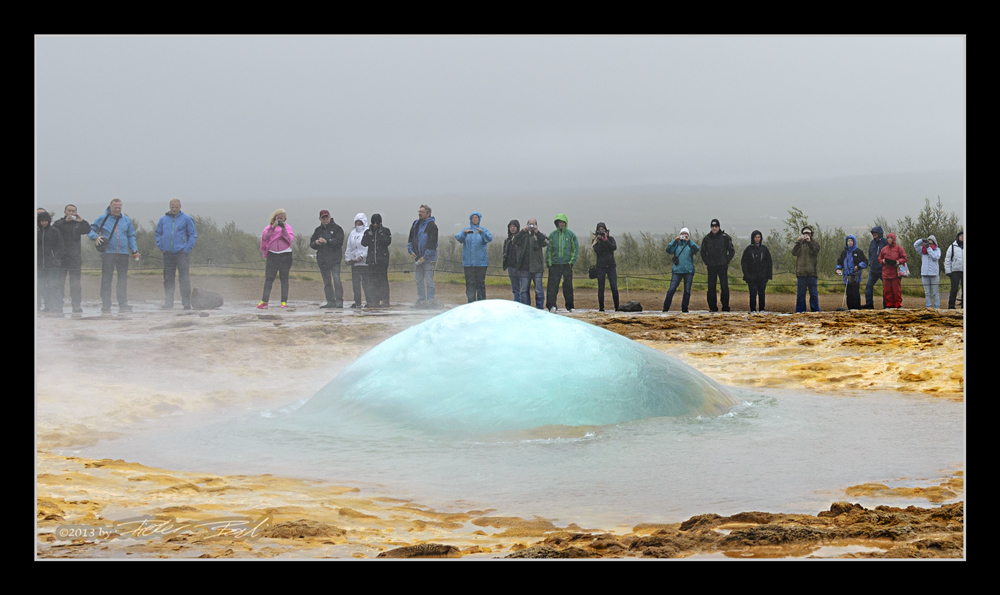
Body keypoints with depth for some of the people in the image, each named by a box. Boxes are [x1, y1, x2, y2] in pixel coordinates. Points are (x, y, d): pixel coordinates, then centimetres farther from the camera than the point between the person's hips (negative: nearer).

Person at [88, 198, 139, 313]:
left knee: (123, 279, 2)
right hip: (107, 253, -3)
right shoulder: (102, 219, 6)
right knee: (106, 279, -3)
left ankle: (123, 304, 5)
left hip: (123, 254, 3)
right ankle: (106, 304, 0)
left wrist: (134, 249, 8)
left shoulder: (126, 220, 15)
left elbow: (131, 236, 21)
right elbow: (90, 230, 10)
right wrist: (96, 237, -11)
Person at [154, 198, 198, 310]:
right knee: (168, 279, 5)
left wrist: (187, 249, -7)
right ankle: (168, 303, 10)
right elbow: (158, 234, 21)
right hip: (168, 254, 4)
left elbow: (193, 235, 1)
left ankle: (186, 303, -2)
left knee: (184, 279, -5)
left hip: (182, 253, -4)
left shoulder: (186, 219, 1)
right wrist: (161, 248, 9)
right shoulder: (163, 219, 11)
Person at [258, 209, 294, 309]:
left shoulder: (287, 227, 8)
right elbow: (264, 237, -8)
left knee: (284, 278, 0)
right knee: (268, 278, -5)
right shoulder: (269, 227, 9)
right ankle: (264, 301, -7)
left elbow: (290, 239, -6)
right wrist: (273, 227, -16)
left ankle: (284, 301, 1)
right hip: (272, 255, 0)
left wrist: (283, 229, -15)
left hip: (285, 255, 0)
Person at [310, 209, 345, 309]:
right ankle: (330, 301, 10)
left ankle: (339, 300, -14)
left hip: (334, 259, -6)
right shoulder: (318, 230, 18)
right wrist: (316, 243, -6)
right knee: (327, 282, 6)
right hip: (322, 259, 6)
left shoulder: (336, 228, 2)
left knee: (336, 280, -14)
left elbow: (339, 241, -11)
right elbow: (311, 243, 17)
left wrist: (326, 241, -19)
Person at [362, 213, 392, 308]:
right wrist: (369, 234, -8)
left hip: (382, 259, -3)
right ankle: (376, 301, 5)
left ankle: (385, 300, -6)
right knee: (374, 280, 1)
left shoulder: (385, 231, 5)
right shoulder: (368, 232, 12)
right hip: (372, 260, 3)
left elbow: (387, 242, -9)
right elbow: (364, 243, 1)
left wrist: (380, 234, -11)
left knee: (383, 279, -7)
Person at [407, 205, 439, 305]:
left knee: (429, 281, -6)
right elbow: (410, 238, 19)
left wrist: (425, 257, -18)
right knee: (419, 280, 11)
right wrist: (410, 251, 3)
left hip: (428, 258, -7)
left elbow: (432, 243, -15)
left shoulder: (432, 225, -11)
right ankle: (420, 300, 18)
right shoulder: (415, 224, 11)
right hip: (417, 257, 7)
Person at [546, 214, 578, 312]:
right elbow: (548, 250, 11)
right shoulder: (552, 235, 8)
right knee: (553, 286, -8)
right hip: (555, 264, 0)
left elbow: (576, 249, 7)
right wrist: (548, 262, 1)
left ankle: (570, 306, 12)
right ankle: (551, 305, -10)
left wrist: (572, 262, -3)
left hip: (567, 264, 0)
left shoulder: (571, 235, 5)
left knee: (568, 286, 5)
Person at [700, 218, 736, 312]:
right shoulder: (706, 239, 8)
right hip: (711, 267, 2)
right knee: (711, 287, 2)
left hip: (723, 266, -2)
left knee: (724, 287, -5)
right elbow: (703, 252, 17)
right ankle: (713, 307, 7)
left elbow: (732, 251, 7)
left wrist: (726, 261, -1)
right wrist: (707, 262, 5)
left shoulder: (725, 237, 2)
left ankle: (725, 307, 0)